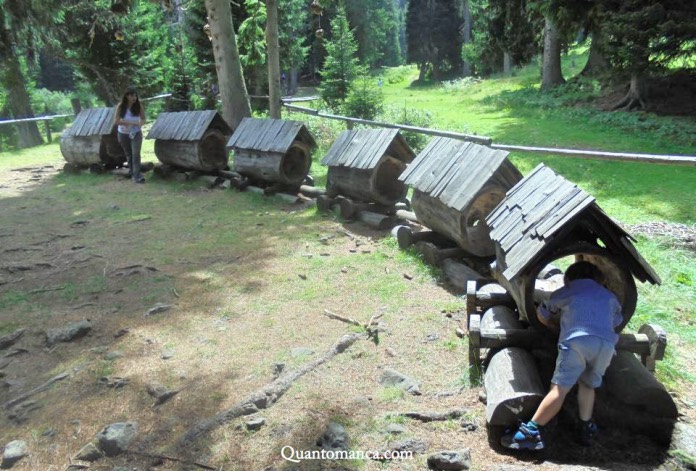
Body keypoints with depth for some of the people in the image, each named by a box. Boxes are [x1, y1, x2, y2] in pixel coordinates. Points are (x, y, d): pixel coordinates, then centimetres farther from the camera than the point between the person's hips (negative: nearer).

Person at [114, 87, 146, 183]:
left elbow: (143, 119, 0)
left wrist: (140, 123, -24)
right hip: (123, 134, 1)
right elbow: (116, 121, -19)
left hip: (136, 133, -1)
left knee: (136, 154, -15)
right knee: (128, 154, 18)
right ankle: (131, 170, 38)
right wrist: (130, 122, -29)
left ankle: (136, 175, -18)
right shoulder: (121, 106, -14)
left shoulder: (138, 106, -11)